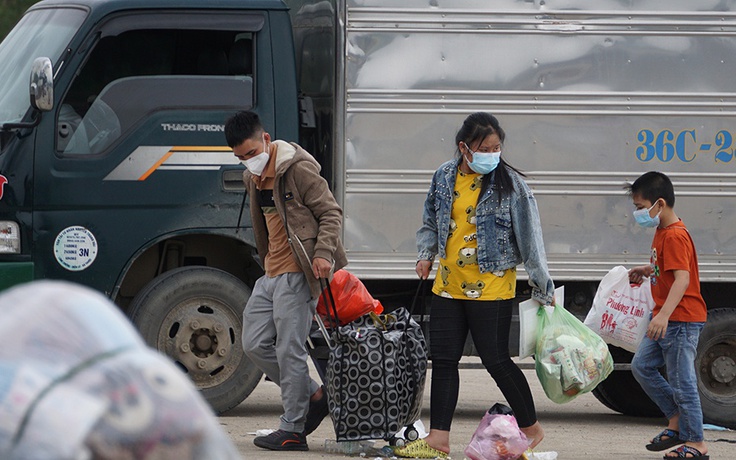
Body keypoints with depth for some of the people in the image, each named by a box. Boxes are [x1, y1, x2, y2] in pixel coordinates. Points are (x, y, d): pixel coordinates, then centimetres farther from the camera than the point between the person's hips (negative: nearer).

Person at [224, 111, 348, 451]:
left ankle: (292, 430, -2)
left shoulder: (298, 169, -12)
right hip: (271, 274, 9)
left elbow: (331, 213, -12)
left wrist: (323, 252, -23)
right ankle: (315, 396, 17)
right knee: (255, 344, 8)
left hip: (297, 273, -9)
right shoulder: (253, 178, 14)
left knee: (289, 350, -8)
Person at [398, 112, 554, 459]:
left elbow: (529, 237, -6)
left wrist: (543, 288, -4)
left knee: (496, 360, -3)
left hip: (490, 287, -5)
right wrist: (426, 254, 7)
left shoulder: (510, 184, -9)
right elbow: (431, 220, 22)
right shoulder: (445, 177, 5)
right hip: (448, 285, 5)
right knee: (443, 359, 3)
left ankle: (531, 428, 15)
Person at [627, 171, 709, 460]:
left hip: (682, 320, -11)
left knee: (681, 380, -7)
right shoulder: (662, 232, 14)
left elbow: (682, 278, -28)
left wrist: (664, 315, -38)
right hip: (665, 320, 11)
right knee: (642, 366, 12)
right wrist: (647, 271, 14)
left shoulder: (675, 236, -18)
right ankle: (677, 421, 18)